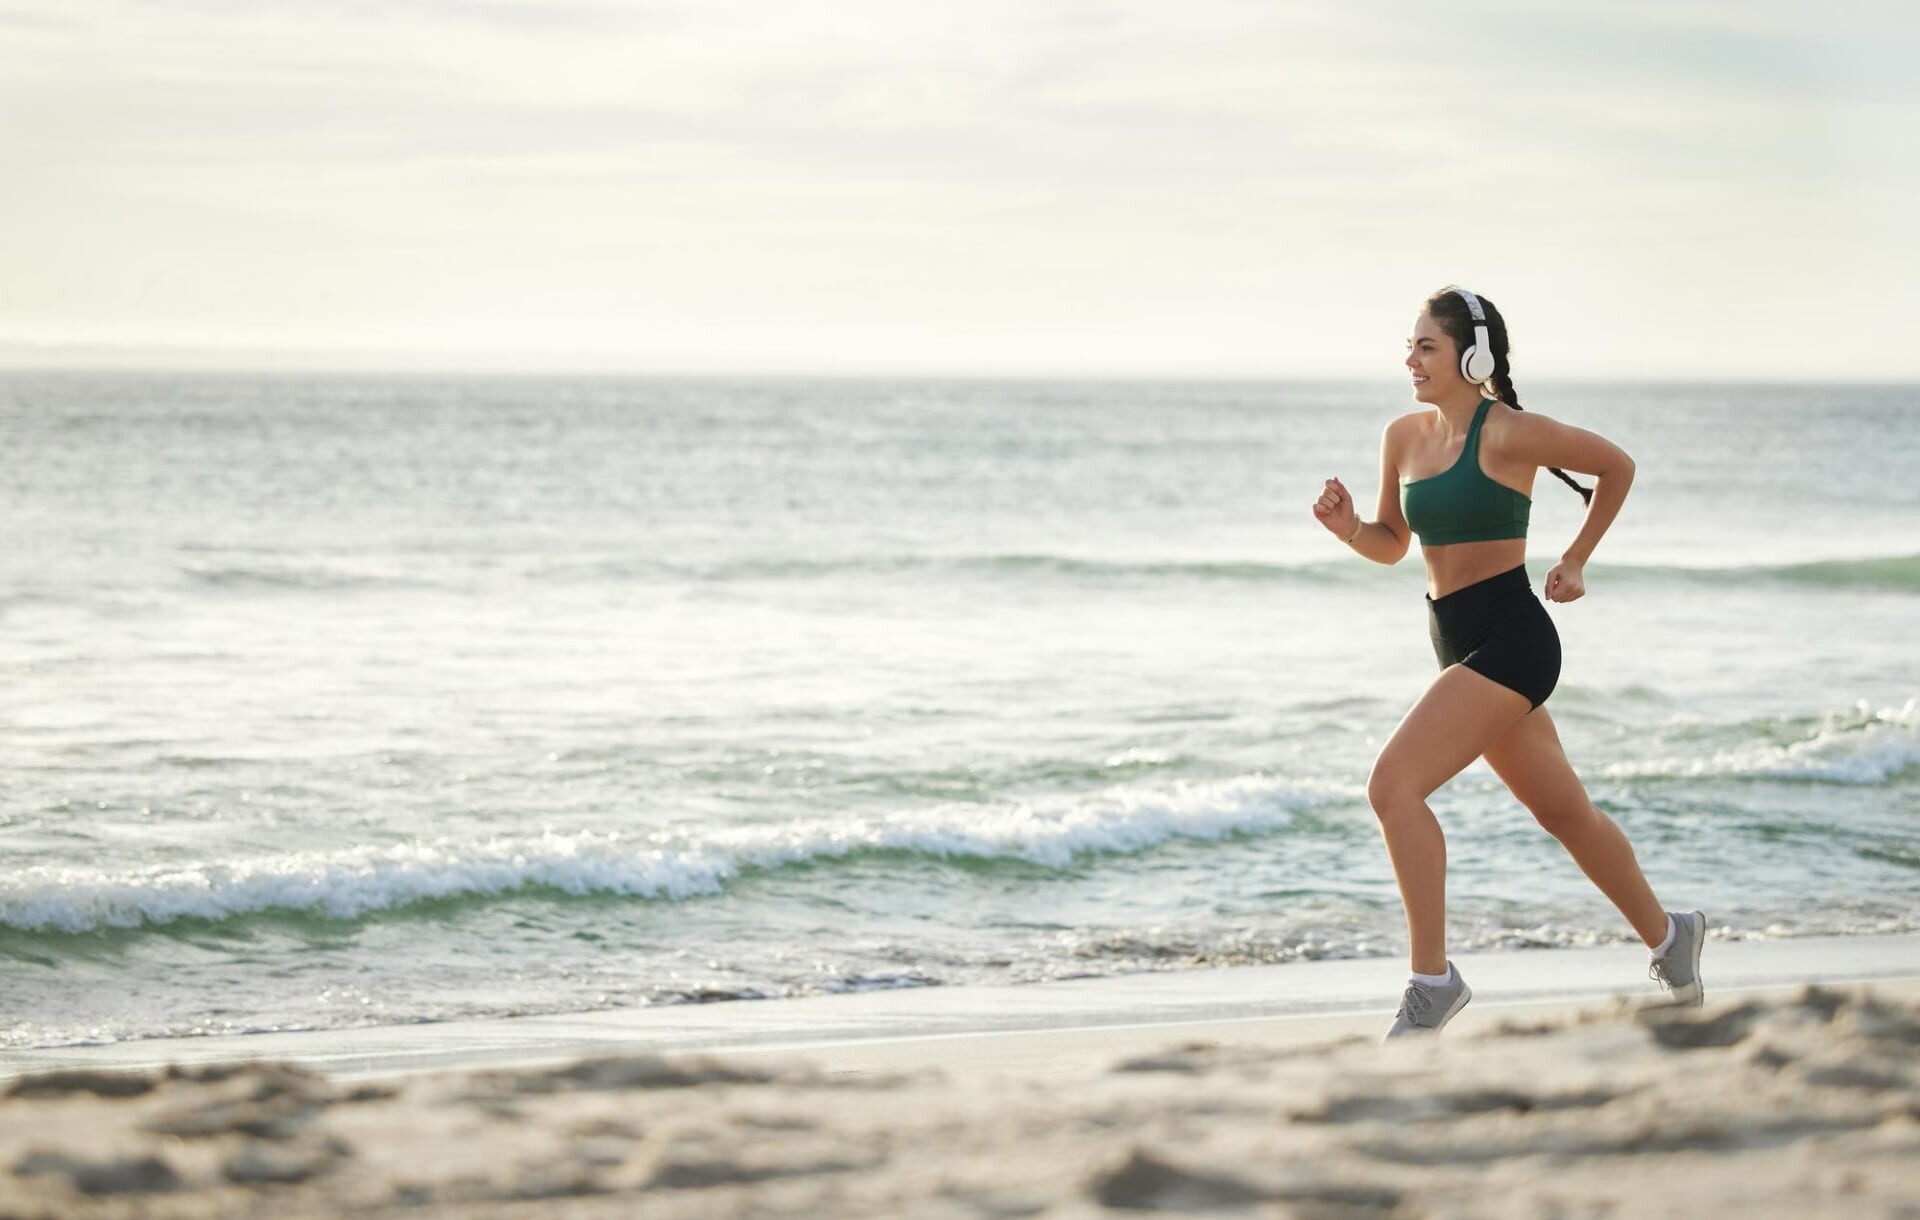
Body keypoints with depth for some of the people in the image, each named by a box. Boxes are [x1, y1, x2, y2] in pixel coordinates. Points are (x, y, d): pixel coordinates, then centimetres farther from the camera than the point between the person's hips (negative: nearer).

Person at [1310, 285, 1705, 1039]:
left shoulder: (1508, 434, -14)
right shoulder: (1404, 437, 7)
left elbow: (1616, 467, -1)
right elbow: (1392, 545, 18)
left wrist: (1574, 562, 3)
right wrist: (1349, 530, -3)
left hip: (1510, 640, -8)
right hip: (1461, 648, 8)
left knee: (1393, 785, -21)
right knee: (1563, 812, 20)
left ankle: (1432, 981, -15)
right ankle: (1667, 935, 39)